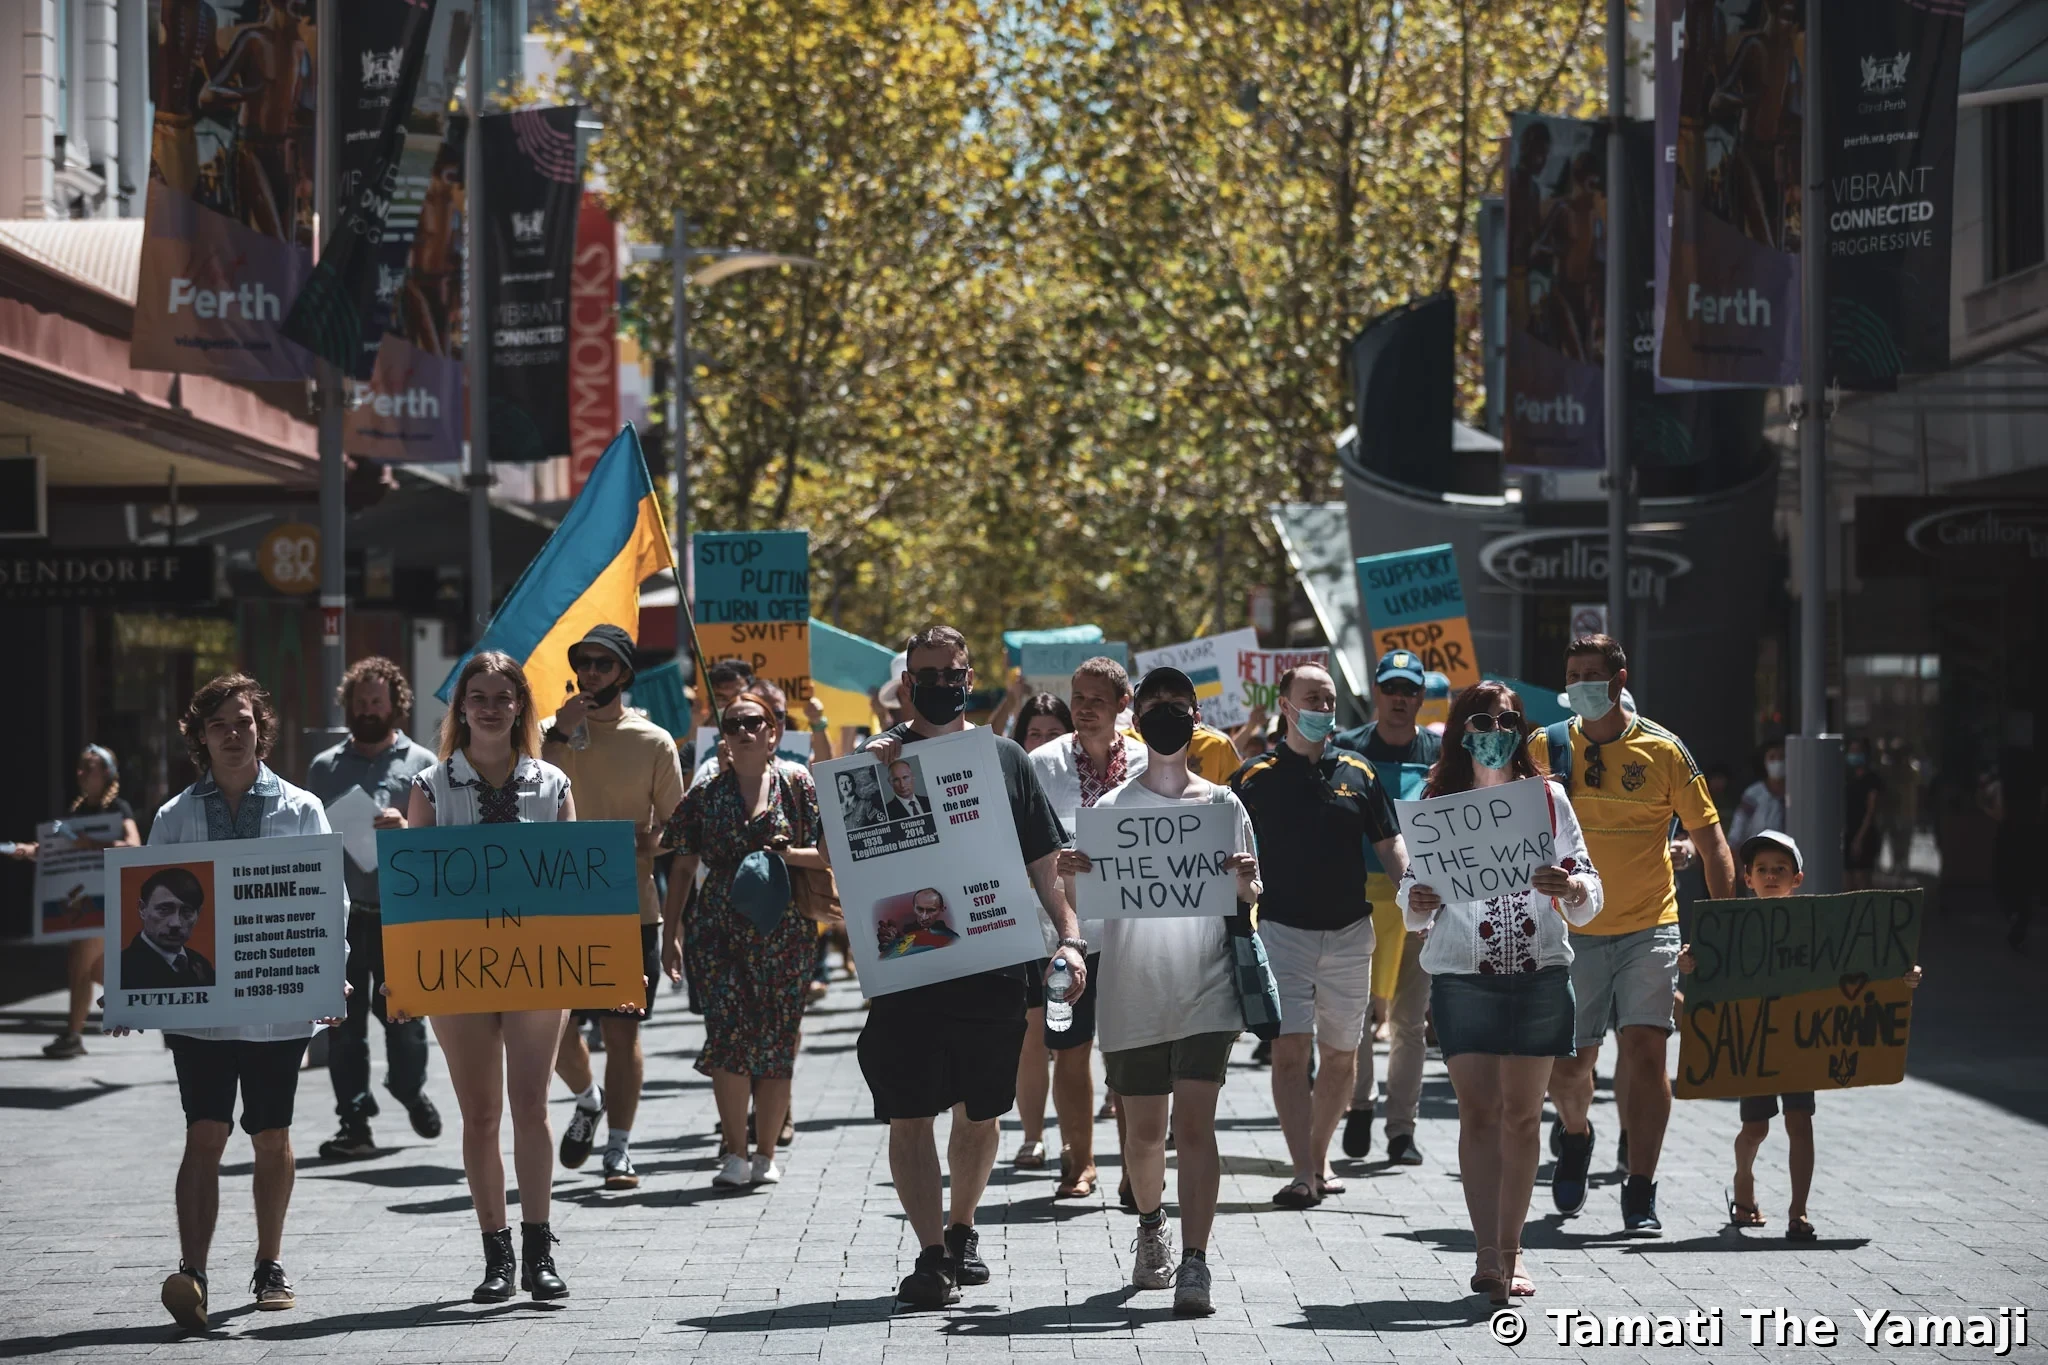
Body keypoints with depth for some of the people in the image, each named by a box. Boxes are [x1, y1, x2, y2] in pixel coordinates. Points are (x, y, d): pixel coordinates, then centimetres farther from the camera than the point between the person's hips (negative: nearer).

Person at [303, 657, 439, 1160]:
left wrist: (407, 828, -16)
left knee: (401, 1014, 0)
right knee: (344, 1021, -2)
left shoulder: (421, 764, 7)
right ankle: (354, 1122, 2)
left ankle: (409, 1089, 28)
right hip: (340, 910, 2)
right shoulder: (325, 767, 15)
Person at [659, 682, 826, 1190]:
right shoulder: (706, 795, 9)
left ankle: (764, 1154, 14)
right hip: (721, 933, 1)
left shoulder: (797, 783, 3)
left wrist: (791, 854, -15)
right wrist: (669, 934, 6)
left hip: (784, 933, -1)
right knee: (728, 1034, -12)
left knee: (776, 1041, 3)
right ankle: (735, 1153, -6)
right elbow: (683, 868, 11)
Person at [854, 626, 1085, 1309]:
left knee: (981, 1114, 13)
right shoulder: (880, 757, 3)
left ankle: (961, 1231, 32)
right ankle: (932, 1254, -3)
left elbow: (1045, 862, 11)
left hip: (994, 967, 2)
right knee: (908, 1118, -7)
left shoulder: (1005, 758, 9)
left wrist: (1069, 937, -1)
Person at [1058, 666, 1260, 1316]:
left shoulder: (1222, 803, 5)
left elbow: (1250, 899, 11)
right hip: (1132, 993, 1)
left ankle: (1194, 1264, -15)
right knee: (1143, 1127, 10)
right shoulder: (1113, 807, 4)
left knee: (1194, 1122, -12)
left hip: (1206, 991, -1)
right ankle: (1151, 1225, 38)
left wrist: (1245, 880, -12)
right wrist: (1075, 873, -15)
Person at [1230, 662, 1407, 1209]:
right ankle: (1302, 1174, -15)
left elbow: (1388, 843, 9)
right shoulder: (1255, 777, 0)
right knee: (1290, 1050, -13)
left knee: (1341, 1054, 9)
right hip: (1283, 931, -3)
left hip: (1350, 932, 3)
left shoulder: (1358, 773, 8)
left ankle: (1320, 1159, 24)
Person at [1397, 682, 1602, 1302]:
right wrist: (1417, 904, -16)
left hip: (1541, 974, 1)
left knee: (1522, 1114, 4)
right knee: (1479, 1111, -8)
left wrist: (1569, 888, -15)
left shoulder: (1548, 798, 9)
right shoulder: (1438, 802, 7)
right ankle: (1488, 1257, -12)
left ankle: (1510, 1251, 13)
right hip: (1462, 975, -1)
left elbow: (1589, 896, 7)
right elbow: (1415, 896, 7)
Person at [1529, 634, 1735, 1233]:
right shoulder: (1546, 749, 2)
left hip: (1648, 926, -1)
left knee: (1644, 1049, -12)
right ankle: (1576, 1135, 38)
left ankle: (1641, 1192, -4)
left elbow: (1709, 840, 3)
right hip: (1570, 931, 1)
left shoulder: (1663, 751, -1)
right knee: (1567, 1062, 4)